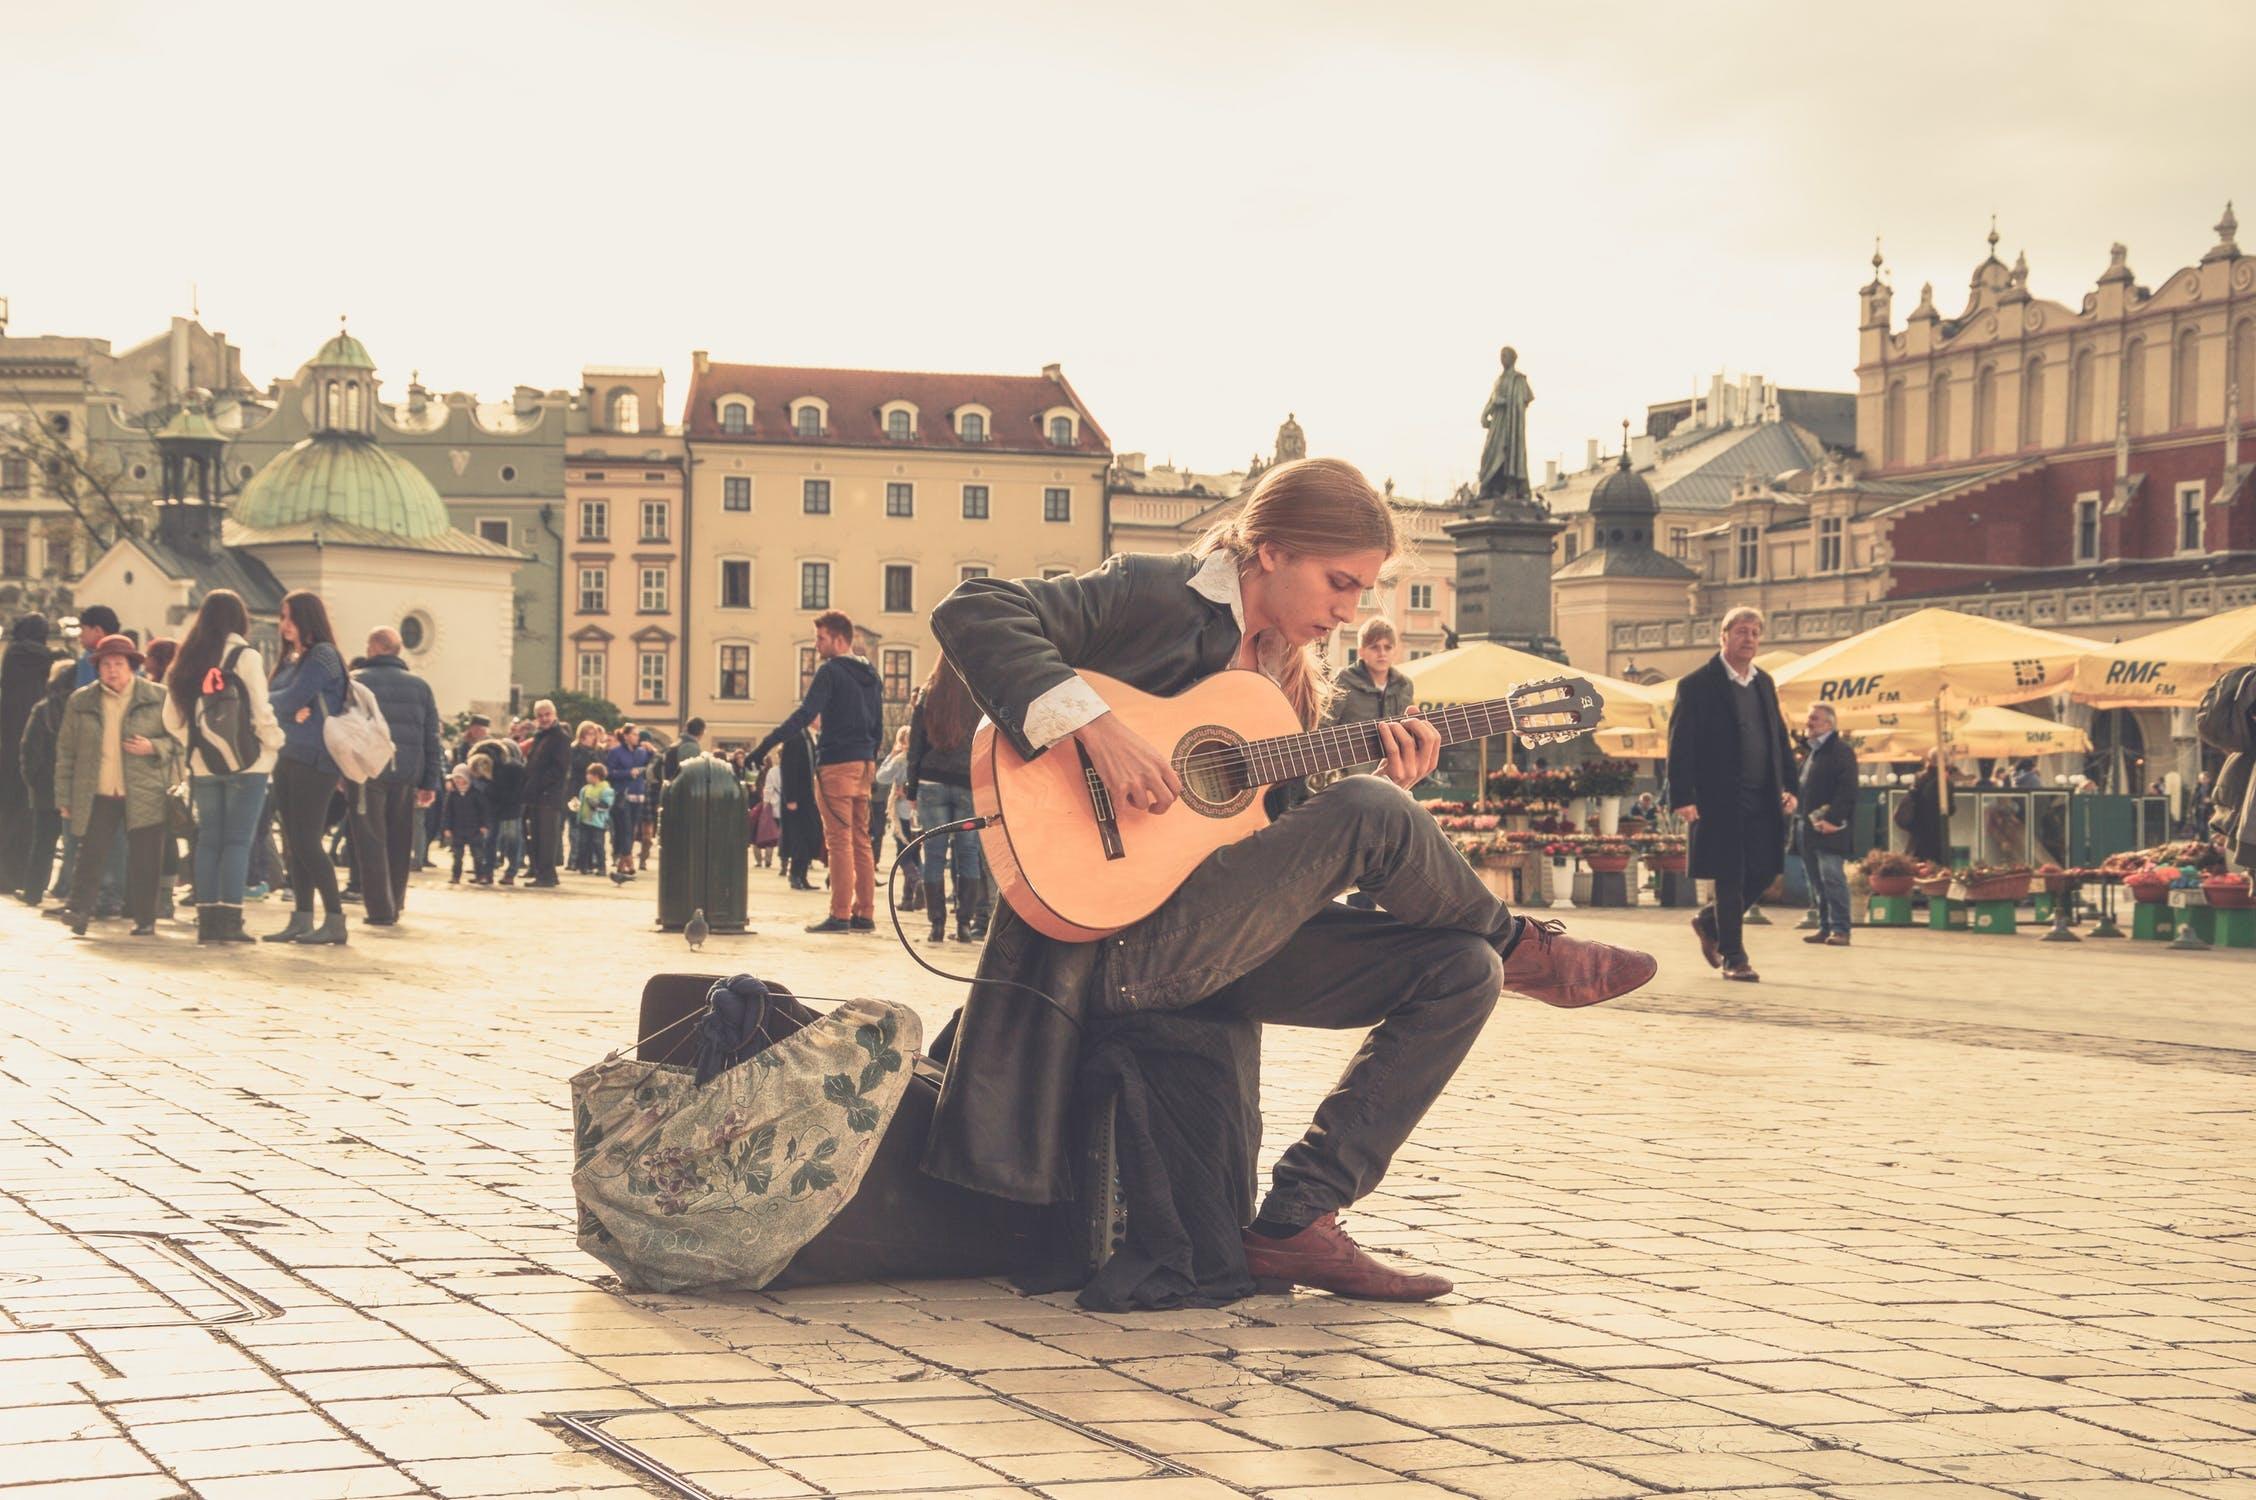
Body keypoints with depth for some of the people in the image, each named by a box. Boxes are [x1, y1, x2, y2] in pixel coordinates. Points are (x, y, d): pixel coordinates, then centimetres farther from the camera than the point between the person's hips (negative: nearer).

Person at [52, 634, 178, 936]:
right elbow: (66, 751, 10)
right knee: (90, 854, -3)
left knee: (143, 860, 2)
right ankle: (79, 912, 1)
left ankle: (145, 920, 11)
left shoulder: (157, 698, 1)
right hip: (96, 797, 1)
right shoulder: (81, 701, 7)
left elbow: (179, 738, 6)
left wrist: (154, 747, -14)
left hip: (144, 796, -1)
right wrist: (64, 797, 8)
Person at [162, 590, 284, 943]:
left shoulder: (187, 661, 8)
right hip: (245, 762, -5)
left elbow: (171, 719, 9)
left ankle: (207, 919, 9)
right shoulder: (245, 657, -8)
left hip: (203, 765, 5)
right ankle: (230, 920, -7)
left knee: (208, 839, 10)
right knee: (237, 840, -3)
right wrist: (275, 743, 4)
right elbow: (261, 713, -11)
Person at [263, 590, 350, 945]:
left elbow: (293, 699, -16)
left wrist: (262, 700, 0)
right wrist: (292, 711, -13)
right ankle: (302, 919, 11)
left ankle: (335, 920, -7)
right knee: (293, 842, 8)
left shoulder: (322, 656, -9)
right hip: (287, 756, 9)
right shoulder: (291, 659, 17)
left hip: (314, 760, -9)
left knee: (307, 842, -10)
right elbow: (281, 702, 9)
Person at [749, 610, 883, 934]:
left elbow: (805, 714, -20)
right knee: (860, 840, 10)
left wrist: (765, 745, -22)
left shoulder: (830, 671, -10)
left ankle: (840, 915, -8)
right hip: (863, 764, 8)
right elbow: (878, 725, 19)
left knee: (839, 841, -7)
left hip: (836, 764, -8)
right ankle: (865, 913, 10)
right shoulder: (869, 674, 15)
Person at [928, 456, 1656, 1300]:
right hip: (1118, 941, -9)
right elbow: (972, 612, -19)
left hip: (1229, 937, 9)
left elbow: (1294, 848, 15)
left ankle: (1297, 1221, -7)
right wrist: (1094, 729, -29)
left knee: (1462, 973, -5)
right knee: (1370, 813, -24)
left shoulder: (1289, 675, 17)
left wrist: (1382, 778, -3)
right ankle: (1522, 946, 6)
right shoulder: (1154, 596, -6)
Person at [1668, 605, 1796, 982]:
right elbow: (1680, 745, -9)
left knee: (1765, 872, 4)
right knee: (1730, 877, -3)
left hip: (1763, 799, 6)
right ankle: (1733, 958, 7)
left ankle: (1709, 922, 27)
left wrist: (1788, 786, 9)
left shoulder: (1764, 683, 15)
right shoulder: (1696, 685, -5)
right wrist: (1682, 797, -16)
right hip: (1721, 799, -6)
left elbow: (1779, 736, 20)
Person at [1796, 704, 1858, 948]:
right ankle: (1824, 927, 15)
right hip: (1808, 828, 9)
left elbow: (1847, 790, -15)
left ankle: (1840, 930, -10)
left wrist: (1833, 818, -22)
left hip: (1828, 828, -9)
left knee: (1832, 878, -11)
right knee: (1815, 880, 10)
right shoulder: (1810, 752, 20)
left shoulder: (1841, 751, -7)